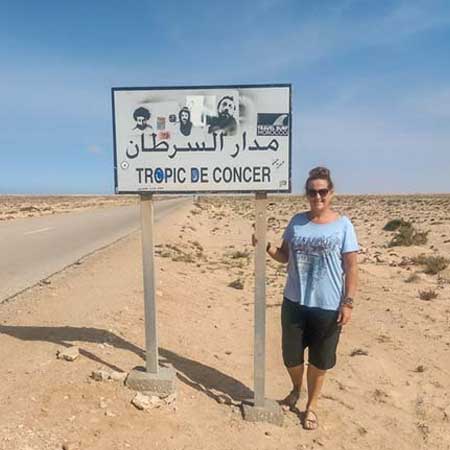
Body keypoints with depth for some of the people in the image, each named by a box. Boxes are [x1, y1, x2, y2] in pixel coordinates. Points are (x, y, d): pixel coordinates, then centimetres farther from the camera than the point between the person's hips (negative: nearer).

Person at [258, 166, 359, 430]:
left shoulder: (342, 225, -7)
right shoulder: (297, 222, 2)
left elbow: (351, 267, -6)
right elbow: (284, 256, 9)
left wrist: (348, 302, -11)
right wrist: (268, 247, -11)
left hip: (328, 306, -3)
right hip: (294, 302, 3)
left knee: (319, 360, 14)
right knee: (291, 355, 14)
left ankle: (311, 406, 38)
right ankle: (297, 389, 47)